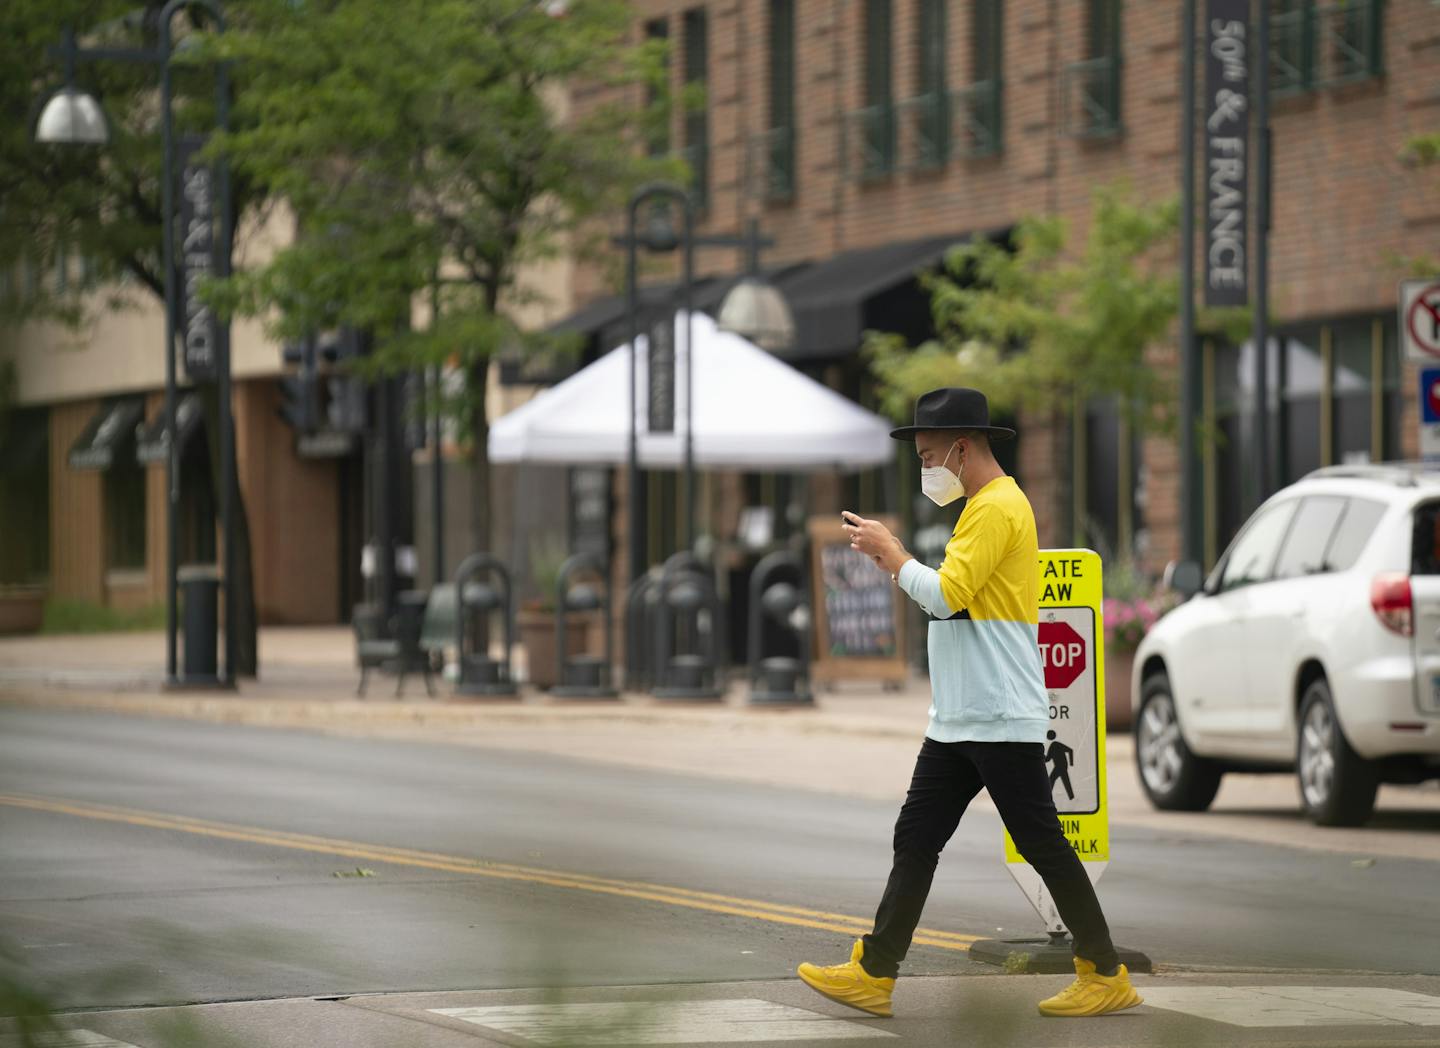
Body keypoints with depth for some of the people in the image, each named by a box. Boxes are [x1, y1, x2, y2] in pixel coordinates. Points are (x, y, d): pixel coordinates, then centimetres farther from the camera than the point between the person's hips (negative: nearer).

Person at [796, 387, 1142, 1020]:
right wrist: (892, 559, 12)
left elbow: (948, 594, -21)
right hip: (958, 722, 10)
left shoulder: (997, 506, -14)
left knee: (1042, 845, -4)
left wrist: (894, 554, -8)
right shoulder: (981, 506, 18)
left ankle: (1106, 977, 3)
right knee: (916, 840, 7)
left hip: (1002, 722, -10)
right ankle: (874, 974, 8)